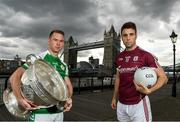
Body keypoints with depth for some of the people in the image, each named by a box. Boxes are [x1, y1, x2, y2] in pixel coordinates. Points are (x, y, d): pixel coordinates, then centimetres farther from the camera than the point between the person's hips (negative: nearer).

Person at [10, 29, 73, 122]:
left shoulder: (63, 65, 8)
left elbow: (68, 85, 11)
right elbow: (14, 77, -14)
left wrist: (69, 98, -9)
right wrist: (20, 99, -28)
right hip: (40, 112, -5)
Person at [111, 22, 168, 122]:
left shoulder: (146, 55, -12)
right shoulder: (119, 57, 3)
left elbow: (163, 77, -9)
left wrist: (149, 91, -26)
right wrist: (114, 97, 13)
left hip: (139, 104, -4)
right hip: (121, 105, 5)